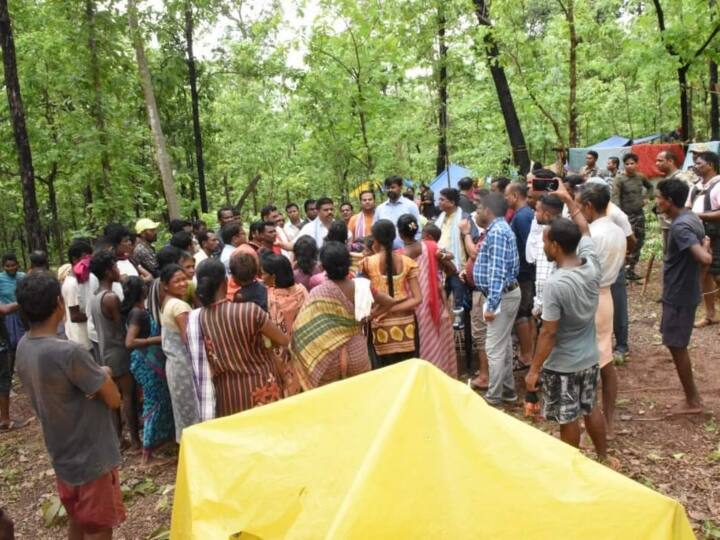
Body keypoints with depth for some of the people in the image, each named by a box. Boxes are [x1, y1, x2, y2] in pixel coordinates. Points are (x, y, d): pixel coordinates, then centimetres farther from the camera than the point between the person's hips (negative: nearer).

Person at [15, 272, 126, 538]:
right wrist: (105, 376, -1)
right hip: (92, 458, -8)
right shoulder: (69, 352, -30)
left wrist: (98, 377, -10)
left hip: (62, 455, 8)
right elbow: (114, 400, -21)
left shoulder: (23, 347, -3)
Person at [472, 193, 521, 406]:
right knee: (504, 345, 18)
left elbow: (497, 271, -25)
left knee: (494, 347, -3)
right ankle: (507, 390, 29)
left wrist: (491, 305, -26)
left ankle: (493, 396, 7)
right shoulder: (499, 229, 15)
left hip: (502, 296, -11)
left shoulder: (496, 232, -19)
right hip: (506, 293, 11)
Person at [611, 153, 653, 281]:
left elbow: (650, 187, 27)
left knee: (639, 242, 11)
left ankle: (631, 268, 21)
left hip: (640, 213, 7)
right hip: (627, 215, -7)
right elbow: (615, 197, -21)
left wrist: (646, 198, 11)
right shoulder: (619, 179, -11)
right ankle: (627, 270, -7)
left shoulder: (641, 177, 6)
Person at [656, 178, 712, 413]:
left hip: (678, 295, -10)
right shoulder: (692, 218, 6)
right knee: (678, 345, 19)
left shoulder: (680, 227, -25)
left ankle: (692, 401, 16)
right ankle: (692, 396, 30)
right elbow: (705, 252, 15)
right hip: (685, 292, 10)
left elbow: (705, 258, -35)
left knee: (676, 346, 3)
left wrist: (704, 248, -15)